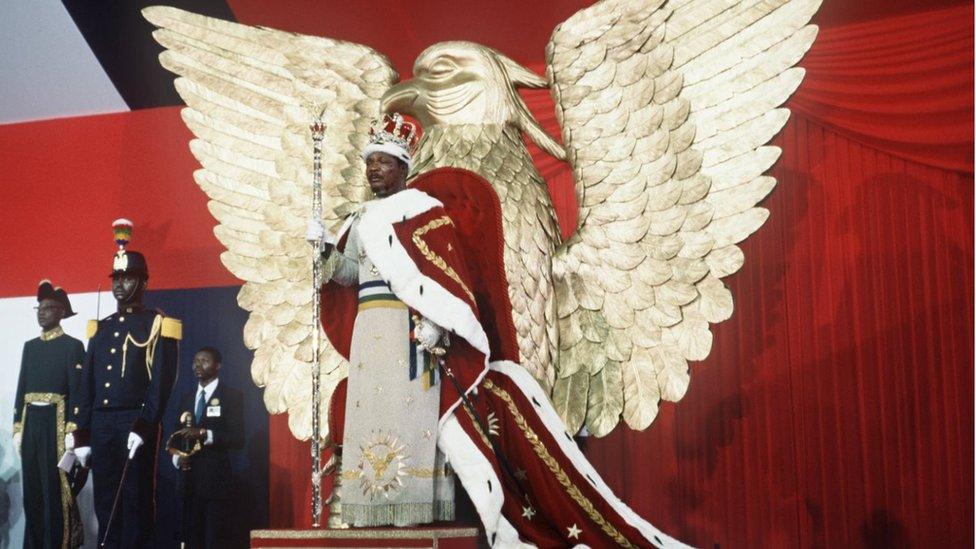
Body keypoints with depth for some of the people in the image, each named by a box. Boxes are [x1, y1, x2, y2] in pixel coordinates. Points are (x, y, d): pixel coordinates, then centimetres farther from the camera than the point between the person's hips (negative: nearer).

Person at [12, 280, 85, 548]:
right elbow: (22, 388, 15)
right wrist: (17, 428, 9)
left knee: (55, 488, -3)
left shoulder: (73, 346, -4)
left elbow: (77, 392, -9)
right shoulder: (30, 346, 15)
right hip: (30, 422, 6)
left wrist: (72, 432, -15)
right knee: (32, 489, 9)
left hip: (55, 423, -6)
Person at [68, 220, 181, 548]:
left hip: (137, 424, -5)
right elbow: (86, 384, 15)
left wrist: (143, 426, -18)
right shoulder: (100, 327, 16)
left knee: (136, 499, -1)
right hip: (101, 426, 6)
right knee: (105, 501, 8)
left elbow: (163, 381, -9)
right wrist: (82, 435, 10)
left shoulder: (159, 325, -1)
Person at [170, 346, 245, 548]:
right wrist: (177, 457, -1)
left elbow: (237, 439, -10)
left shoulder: (232, 396, -2)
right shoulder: (187, 397, 17)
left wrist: (204, 434, -21)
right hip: (190, 478, 6)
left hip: (216, 478, -5)